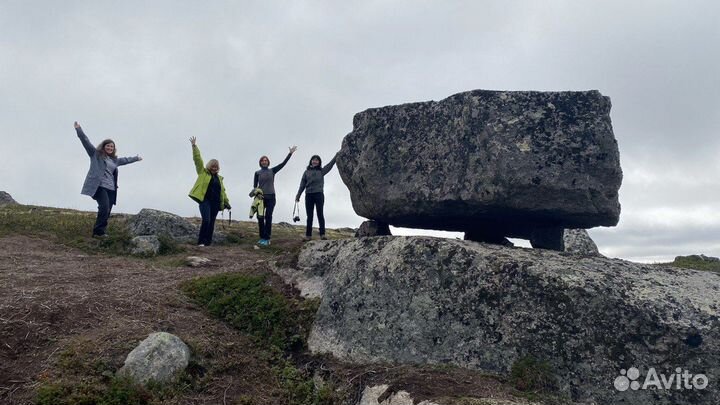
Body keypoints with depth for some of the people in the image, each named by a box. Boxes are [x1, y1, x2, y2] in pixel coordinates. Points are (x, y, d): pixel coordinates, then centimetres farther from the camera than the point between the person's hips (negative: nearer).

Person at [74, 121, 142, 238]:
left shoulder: (114, 160, 25)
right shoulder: (95, 154, 9)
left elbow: (125, 160, 42)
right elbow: (86, 141, 1)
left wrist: (136, 158, 56)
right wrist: (79, 130, -9)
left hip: (111, 189, 7)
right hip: (99, 186, -7)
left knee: (107, 213, 0)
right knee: (104, 208, -22)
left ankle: (100, 233, 4)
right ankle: (98, 232, -17)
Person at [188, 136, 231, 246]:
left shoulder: (219, 178, 18)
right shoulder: (203, 172, 6)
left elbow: (222, 190, 21)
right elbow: (197, 159, -1)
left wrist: (226, 202, 18)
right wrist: (194, 146, -8)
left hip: (215, 202, 5)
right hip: (205, 200, -5)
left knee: (211, 223, 5)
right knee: (206, 220, -16)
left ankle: (208, 242, 12)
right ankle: (201, 241, -8)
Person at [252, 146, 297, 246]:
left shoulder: (272, 171, 7)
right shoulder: (257, 173, 7)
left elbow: (283, 163, 2)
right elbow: (255, 185, 4)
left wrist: (290, 153, -2)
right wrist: (254, 191, -16)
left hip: (271, 197, -1)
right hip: (261, 197, 1)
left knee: (268, 217, -5)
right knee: (260, 218, 1)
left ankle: (267, 239, -5)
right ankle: (262, 238, 10)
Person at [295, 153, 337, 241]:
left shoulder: (321, 171, 8)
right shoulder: (307, 172, 11)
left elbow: (330, 164, 1)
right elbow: (302, 185, 9)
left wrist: (337, 155, -7)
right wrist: (298, 195, 4)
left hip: (319, 194, -2)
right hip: (308, 195, 2)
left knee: (320, 214, -3)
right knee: (309, 216, 3)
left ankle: (322, 234, -4)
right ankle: (308, 235, 3)